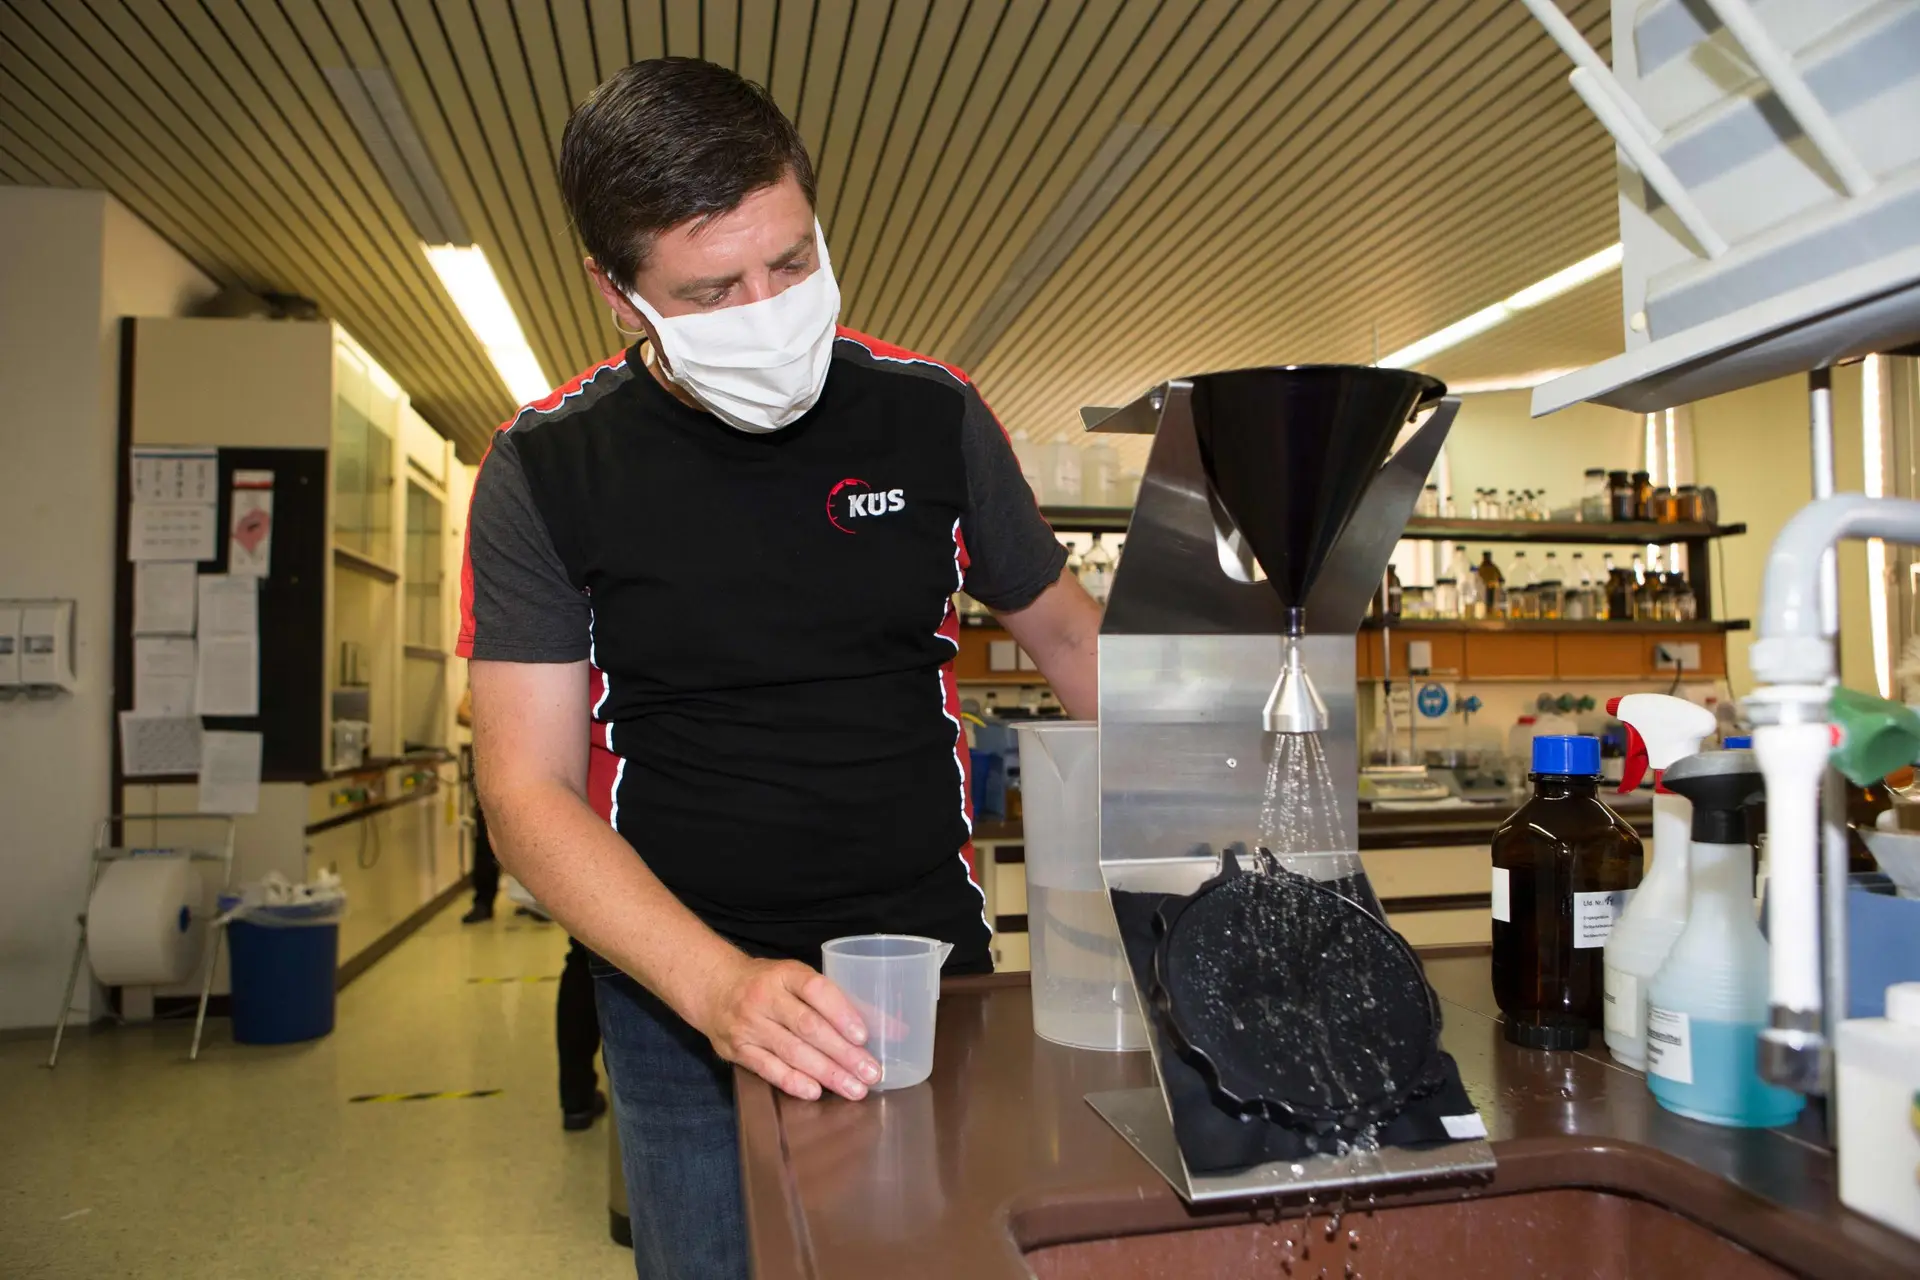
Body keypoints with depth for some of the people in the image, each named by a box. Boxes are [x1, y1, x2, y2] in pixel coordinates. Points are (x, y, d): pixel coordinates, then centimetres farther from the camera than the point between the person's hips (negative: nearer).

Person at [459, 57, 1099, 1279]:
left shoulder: (931, 414, -5)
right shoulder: (548, 473, -8)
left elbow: (1065, 632, 6)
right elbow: (530, 790, -10)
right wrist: (717, 985, -24)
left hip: (935, 964, 2)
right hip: (686, 1001, -1)